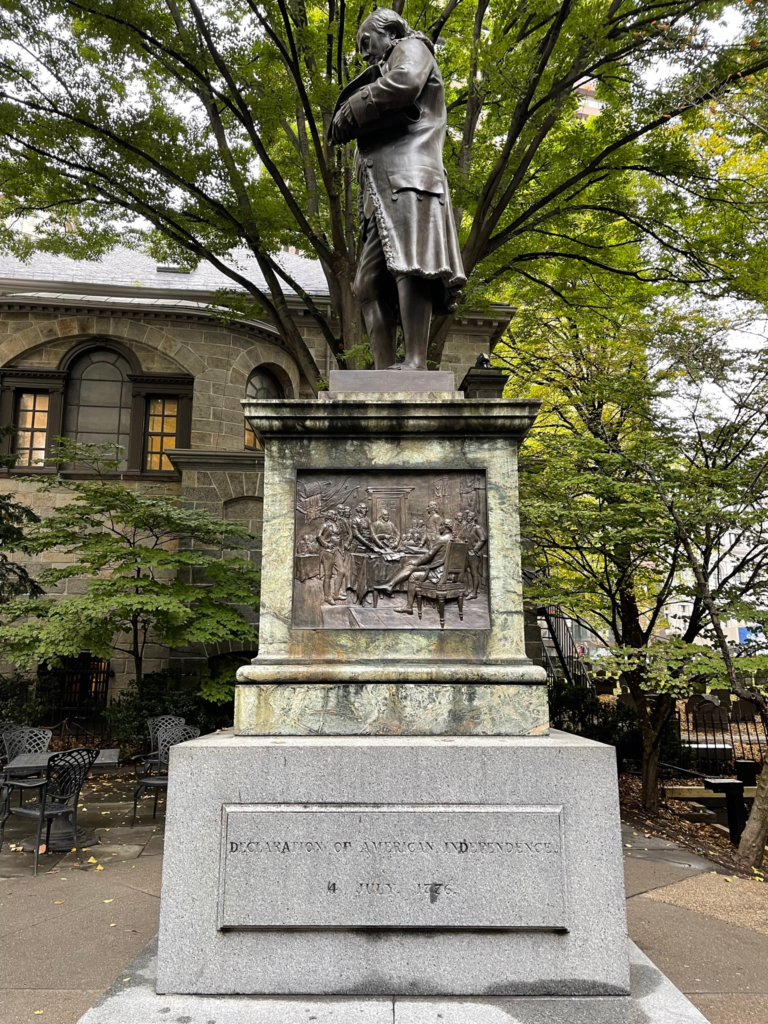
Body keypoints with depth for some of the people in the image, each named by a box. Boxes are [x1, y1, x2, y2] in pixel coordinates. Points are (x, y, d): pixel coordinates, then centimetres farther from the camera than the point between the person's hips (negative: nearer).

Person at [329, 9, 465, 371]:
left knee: (407, 264, -25)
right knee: (369, 284, -4)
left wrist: (348, 114, 1)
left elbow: (403, 84, -8)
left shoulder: (411, 47, 17)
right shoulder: (385, 72, 42)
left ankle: (415, 364, -36)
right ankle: (384, 373, -12)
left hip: (407, 174, -9)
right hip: (382, 190, 9)